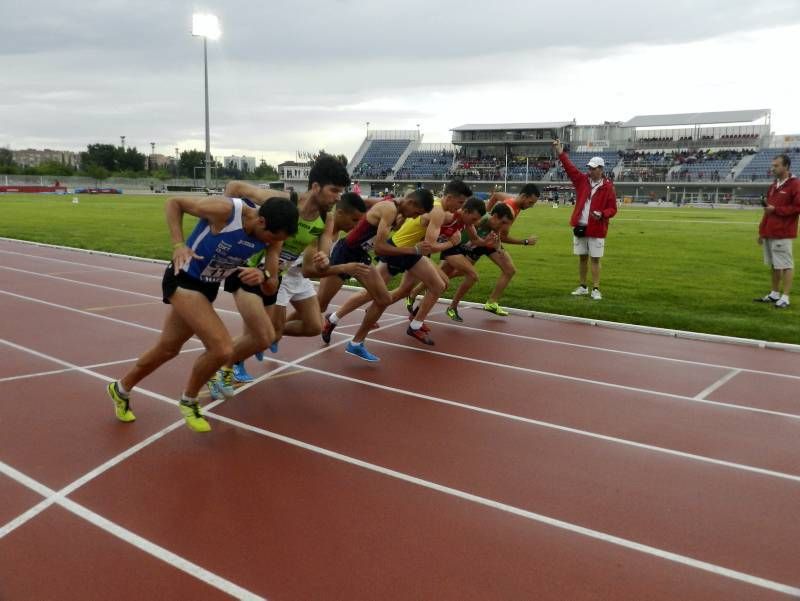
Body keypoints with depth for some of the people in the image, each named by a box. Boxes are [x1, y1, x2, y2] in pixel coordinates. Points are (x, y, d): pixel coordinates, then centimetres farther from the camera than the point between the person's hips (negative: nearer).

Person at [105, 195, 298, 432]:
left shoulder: (271, 233, -13)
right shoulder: (224, 210, -30)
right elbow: (173, 202, -14)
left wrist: (262, 276, -27)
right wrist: (178, 245, -25)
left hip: (208, 287, 7)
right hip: (183, 280, -7)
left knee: (168, 349, 21)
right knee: (223, 349, -20)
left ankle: (121, 389, 47)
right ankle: (188, 400, 8)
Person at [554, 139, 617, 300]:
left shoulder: (608, 187, -4)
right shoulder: (582, 180, 5)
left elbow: (612, 208, -4)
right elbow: (570, 168, -5)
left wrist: (602, 214, -23)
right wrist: (560, 152, -15)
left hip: (597, 229, -4)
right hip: (580, 226, 4)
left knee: (595, 259, 0)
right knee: (582, 258, 12)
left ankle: (596, 289, 5)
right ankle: (583, 287, 23)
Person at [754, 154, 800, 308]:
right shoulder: (774, 186, 17)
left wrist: (776, 209, -14)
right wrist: (762, 231, 18)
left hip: (783, 234, -8)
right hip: (769, 233, 8)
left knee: (786, 265, -5)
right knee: (774, 265, 14)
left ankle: (785, 298, -3)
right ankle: (774, 294, 22)